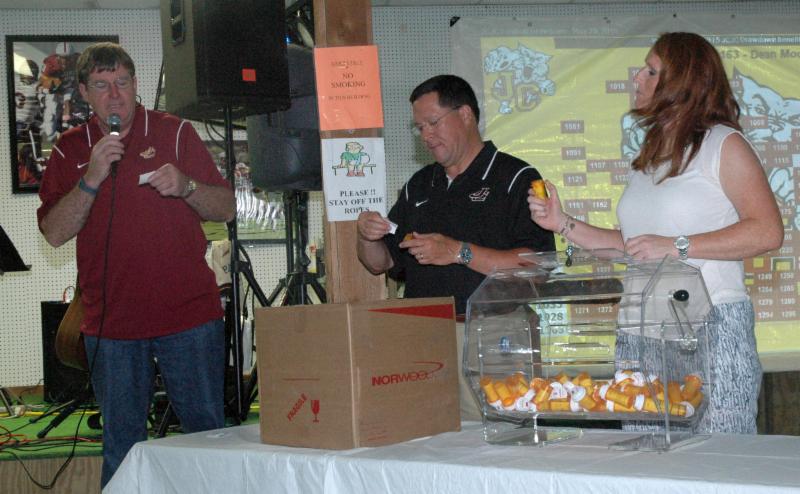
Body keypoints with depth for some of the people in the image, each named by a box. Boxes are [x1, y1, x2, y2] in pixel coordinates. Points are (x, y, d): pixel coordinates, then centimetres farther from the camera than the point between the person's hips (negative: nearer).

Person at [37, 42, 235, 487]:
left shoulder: (175, 133, 5)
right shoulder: (70, 150, 8)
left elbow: (227, 209, 2)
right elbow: (54, 233, -3)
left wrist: (185, 187, -17)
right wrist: (92, 177, -15)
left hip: (189, 314, -1)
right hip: (110, 323, 1)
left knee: (207, 431, 2)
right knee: (121, 444, 8)